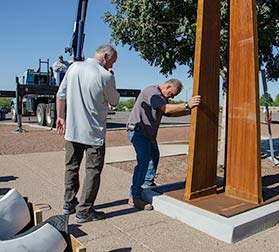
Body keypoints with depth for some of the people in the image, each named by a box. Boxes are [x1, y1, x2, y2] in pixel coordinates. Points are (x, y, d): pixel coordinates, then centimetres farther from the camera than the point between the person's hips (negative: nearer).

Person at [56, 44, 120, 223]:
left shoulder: (74, 67, 2)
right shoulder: (105, 76, -15)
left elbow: (61, 94, 7)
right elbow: (114, 101, 0)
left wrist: (60, 117, 16)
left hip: (72, 130, 6)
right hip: (94, 133, -6)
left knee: (71, 167, 17)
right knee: (93, 170, 6)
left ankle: (69, 203, 30)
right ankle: (84, 211, 10)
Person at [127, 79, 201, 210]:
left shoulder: (162, 97, 16)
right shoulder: (151, 91, -17)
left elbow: (170, 113, 13)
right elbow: (166, 109, -28)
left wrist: (188, 111, 3)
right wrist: (187, 105, -30)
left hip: (148, 133, 11)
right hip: (138, 130, -11)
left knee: (154, 156, 22)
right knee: (144, 160, -20)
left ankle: (147, 183, 41)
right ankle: (134, 197, -17)